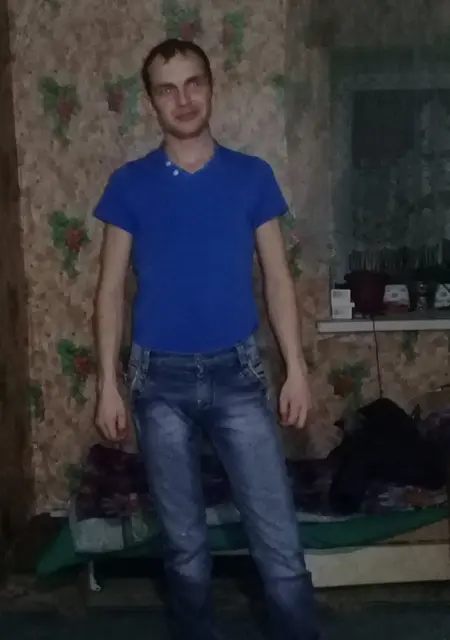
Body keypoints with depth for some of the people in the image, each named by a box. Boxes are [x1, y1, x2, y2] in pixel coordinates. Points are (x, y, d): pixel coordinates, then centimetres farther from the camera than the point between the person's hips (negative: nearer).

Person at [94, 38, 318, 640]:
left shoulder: (252, 176, 2)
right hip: (161, 380, 0)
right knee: (184, 544, 12)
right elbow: (112, 287, 2)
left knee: (280, 543, 0)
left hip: (237, 374, 0)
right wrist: (108, 382, -2)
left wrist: (296, 368, -1)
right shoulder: (130, 184, 1)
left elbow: (277, 277, 4)